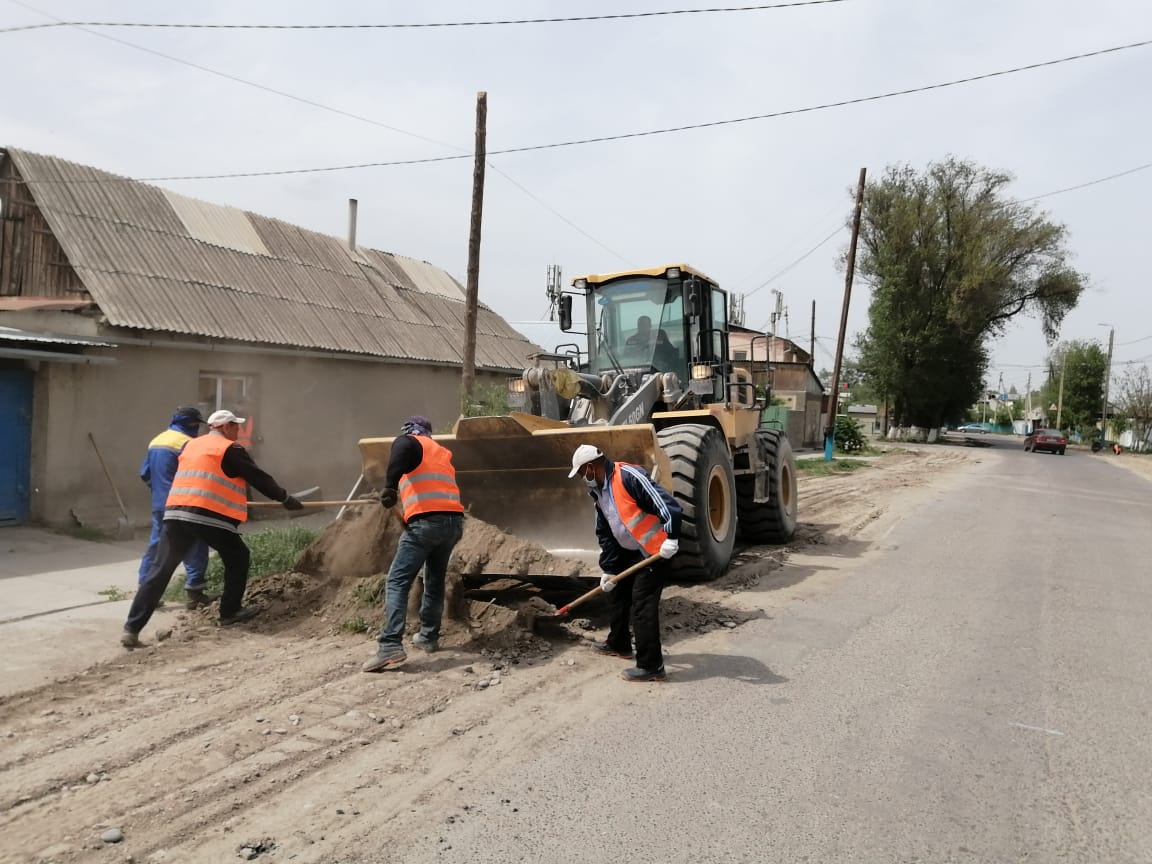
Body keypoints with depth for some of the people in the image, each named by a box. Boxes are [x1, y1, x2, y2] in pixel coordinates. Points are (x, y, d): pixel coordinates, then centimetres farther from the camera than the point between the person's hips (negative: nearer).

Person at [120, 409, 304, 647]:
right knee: (237, 557, 16)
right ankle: (230, 611, 22)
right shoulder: (231, 450, 3)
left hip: (175, 513, 6)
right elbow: (259, 478, 7)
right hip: (209, 516, -6)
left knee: (159, 571, 5)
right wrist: (285, 498, 18)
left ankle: (132, 628, -1)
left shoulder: (189, 446, 23)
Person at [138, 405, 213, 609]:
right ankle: (194, 593, -3)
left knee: (156, 545, 14)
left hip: (159, 504, 8)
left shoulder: (156, 441, 14)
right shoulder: (186, 443, -13)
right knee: (195, 548, -2)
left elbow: (145, 474, 16)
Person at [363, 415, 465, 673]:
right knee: (435, 581, 22)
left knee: (398, 581, -7)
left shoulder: (407, 441, 9)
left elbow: (399, 458, -15)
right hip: (454, 520, 7)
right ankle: (428, 637, 30)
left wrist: (390, 486, -26)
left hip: (425, 521, -7)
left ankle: (391, 646, -16)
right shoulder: (442, 452, 29)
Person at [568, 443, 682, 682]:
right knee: (617, 592, 22)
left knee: (642, 605, -11)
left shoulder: (629, 476, -24)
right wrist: (608, 569, 9)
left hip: (656, 551, -10)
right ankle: (618, 644, 42)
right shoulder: (598, 491, 7)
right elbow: (605, 534, 11)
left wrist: (671, 538, -30)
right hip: (629, 551, 10)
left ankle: (651, 666, -3)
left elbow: (665, 503, -28)